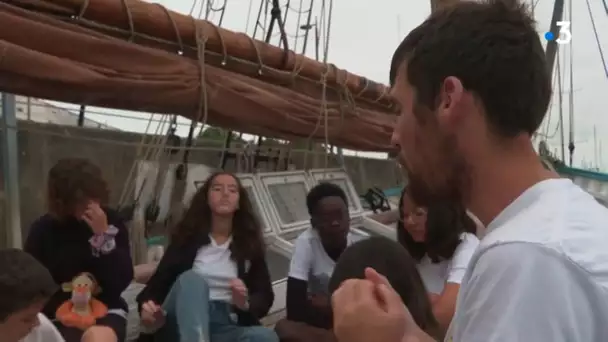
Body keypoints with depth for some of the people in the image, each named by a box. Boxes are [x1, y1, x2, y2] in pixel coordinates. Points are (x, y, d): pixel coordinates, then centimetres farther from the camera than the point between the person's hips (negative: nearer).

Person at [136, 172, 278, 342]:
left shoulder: (249, 242, 12)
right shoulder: (188, 236, 9)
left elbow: (265, 295, 9)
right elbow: (159, 282, 3)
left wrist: (245, 304, -13)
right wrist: (148, 309, -19)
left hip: (225, 326, 1)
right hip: (180, 326, -1)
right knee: (192, 279, -33)